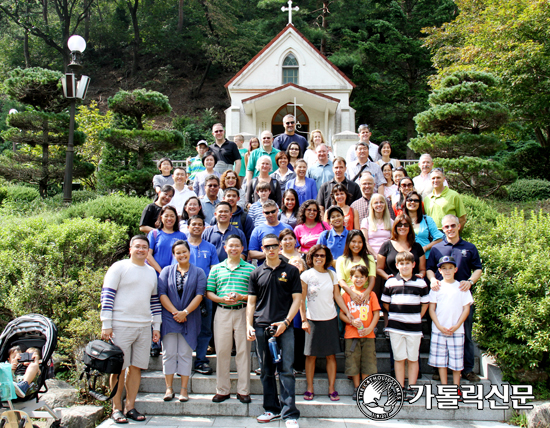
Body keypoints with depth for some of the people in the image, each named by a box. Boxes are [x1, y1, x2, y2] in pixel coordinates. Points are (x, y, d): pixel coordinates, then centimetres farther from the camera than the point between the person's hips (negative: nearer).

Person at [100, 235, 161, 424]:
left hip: (144, 327, 5)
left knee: (136, 367, 7)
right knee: (119, 368, 1)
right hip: (121, 325, -5)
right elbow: (106, 295, -6)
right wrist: (106, 325, -12)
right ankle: (116, 408, 12)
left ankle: (130, 406, 17)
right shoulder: (119, 267, -1)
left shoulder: (151, 272, 16)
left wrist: (156, 326, 16)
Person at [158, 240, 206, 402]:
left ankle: (184, 389, 9)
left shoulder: (198, 272, 6)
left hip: (189, 319, -1)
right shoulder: (167, 271, 8)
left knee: (185, 353, 2)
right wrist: (175, 312, -12)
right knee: (169, 353, 2)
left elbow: (199, 294, -4)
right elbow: (161, 293, -2)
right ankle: (169, 388, 11)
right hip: (169, 317, 1)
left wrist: (185, 312, -13)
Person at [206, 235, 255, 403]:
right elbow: (209, 293, 8)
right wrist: (222, 299, -9)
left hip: (243, 312, -1)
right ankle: (222, 390, 16)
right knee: (222, 351, 4)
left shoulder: (250, 269, 5)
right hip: (222, 312, 2)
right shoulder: (216, 269, 11)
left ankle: (243, 390, 13)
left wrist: (242, 297, -15)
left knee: (243, 351, 2)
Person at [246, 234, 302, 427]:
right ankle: (272, 408, 22)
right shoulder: (257, 273, 11)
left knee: (286, 370, -5)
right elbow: (251, 302, 12)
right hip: (261, 327, 3)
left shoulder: (291, 271, 6)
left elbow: (297, 298, 3)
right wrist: (249, 325, 0)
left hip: (284, 326, -3)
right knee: (266, 371, 10)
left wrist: (286, 321, -9)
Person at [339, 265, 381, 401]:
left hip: (368, 334, 1)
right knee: (353, 361, 3)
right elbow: (341, 314, 4)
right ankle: (356, 389, 15)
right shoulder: (346, 294, 5)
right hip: (351, 334, 0)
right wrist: (352, 321, -13)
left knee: (368, 361, 4)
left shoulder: (371, 294, 7)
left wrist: (370, 328, -8)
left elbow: (376, 313, 4)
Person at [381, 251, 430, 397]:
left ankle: (411, 388, 16)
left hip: (414, 327, 0)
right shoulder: (391, 282, 3)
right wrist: (394, 316, 6)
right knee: (399, 358, 6)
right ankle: (400, 388, 14)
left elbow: (425, 303, 7)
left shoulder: (420, 282, 2)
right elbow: (385, 303, 11)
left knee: (413, 358, 6)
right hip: (395, 327, 0)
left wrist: (416, 318, 3)